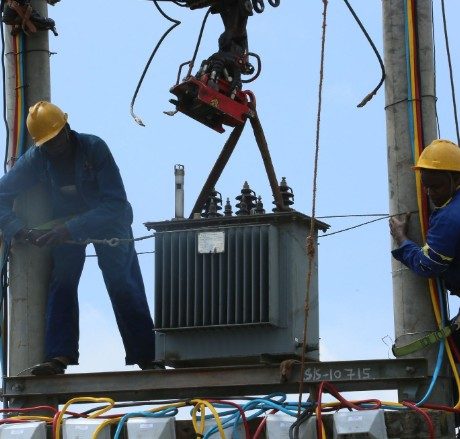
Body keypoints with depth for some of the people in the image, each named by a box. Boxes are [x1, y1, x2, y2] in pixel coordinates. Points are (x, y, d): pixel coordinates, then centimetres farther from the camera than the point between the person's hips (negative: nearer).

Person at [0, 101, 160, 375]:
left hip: (108, 221, -3)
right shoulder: (35, 159, -17)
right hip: (66, 226, 3)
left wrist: (72, 229, -41)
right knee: (61, 283, -15)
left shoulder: (94, 148, -28)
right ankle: (59, 356, -18)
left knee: (124, 285, -15)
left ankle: (146, 356, -12)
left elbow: (115, 203, -33)